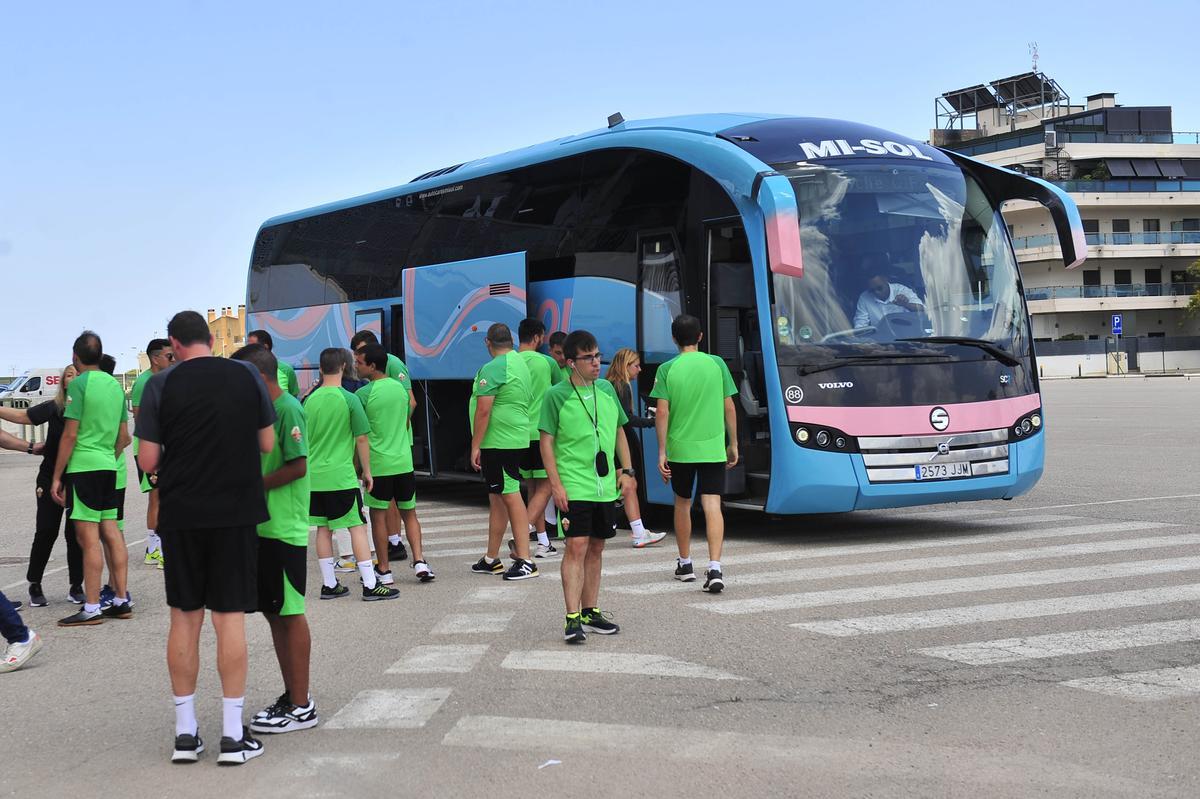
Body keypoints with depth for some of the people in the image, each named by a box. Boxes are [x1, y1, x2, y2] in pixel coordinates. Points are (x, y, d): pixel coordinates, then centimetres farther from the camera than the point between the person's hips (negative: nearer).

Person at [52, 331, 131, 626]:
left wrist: (57, 476, -7)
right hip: (108, 466, 7)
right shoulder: (115, 385, 13)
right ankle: (121, 601, 13)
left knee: (88, 538, -6)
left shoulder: (79, 384, -9)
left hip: (83, 467, -7)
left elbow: (70, 434, -12)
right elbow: (123, 436, 17)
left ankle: (91, 609, -4)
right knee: (110, 533, 10)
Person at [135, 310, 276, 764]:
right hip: (236, 511, 0)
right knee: (230, 617, 3)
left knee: (184, 617, 9)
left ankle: (185, 733, 14)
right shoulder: (247, 377, 0)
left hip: (181, 514, 0)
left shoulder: (161, 385, -4)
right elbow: (267, 444, 6)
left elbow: (147, 462, -5)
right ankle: (232, 734, 4)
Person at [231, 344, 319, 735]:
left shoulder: (288, 409, -13)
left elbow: (298, 466, -20)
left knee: (290, 614, -3)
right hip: (263, 527, 9)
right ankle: (291, 696, 23)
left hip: (284, 530, -9)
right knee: (274, 612, 13)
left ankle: (301, 706, 4)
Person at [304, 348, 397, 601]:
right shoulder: (349, 399, -9)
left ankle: (329, 584, 15)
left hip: (315, 476, 5)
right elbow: (361, 439, -7)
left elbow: (304, 438, 13)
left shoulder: (310, 400, 5)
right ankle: (370, 585, -3)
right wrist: (367, 471, 4)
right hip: (341, 476, -5)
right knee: (357, 527, -1)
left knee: (323, 529, 11)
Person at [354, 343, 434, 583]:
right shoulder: (400, 388, 6)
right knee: (409, 513, 14)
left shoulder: (364, 394, -11)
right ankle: (419, 561, 2)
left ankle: (384, 570, 8)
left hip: (377, 464, -5)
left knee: (378, 516, 4)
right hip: (404, 462, 5)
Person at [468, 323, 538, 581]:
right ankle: (491, 559, 25)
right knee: (496, 498, 16)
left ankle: (525, 561, -7)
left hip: (498, 441, -10)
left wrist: (475, 446, -14)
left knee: (511, 497, -8)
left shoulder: (492, 369, -15)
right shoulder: (520, 363, 14)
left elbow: (483, 410, -19)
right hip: (517, 440, 10)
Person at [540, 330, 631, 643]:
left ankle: (590, 612, 22)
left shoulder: (607, 389, 9)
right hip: (574, 487, -6)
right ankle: (572, 619, -11)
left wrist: (626, 470, 10)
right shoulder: (557, 395, -7)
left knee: (596, 548, 12)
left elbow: (619, 432, 18)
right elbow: (546, 442, -7)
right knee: (576, 547, -11)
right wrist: (556, 484, -12)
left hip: (605, 485, 6)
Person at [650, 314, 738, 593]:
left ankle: (685, 564, 28)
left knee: (682, 504, 17)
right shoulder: (716, 364, 0)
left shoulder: (667, 369, -3)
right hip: (713, 447, 0)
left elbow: (662, 412, -7)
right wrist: (733, 444, 13)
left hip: (680, 448, 0)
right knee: (712, 506, -4)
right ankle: (714, 568, -17)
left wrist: (662, 452, -2)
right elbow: (729, 407, 3)